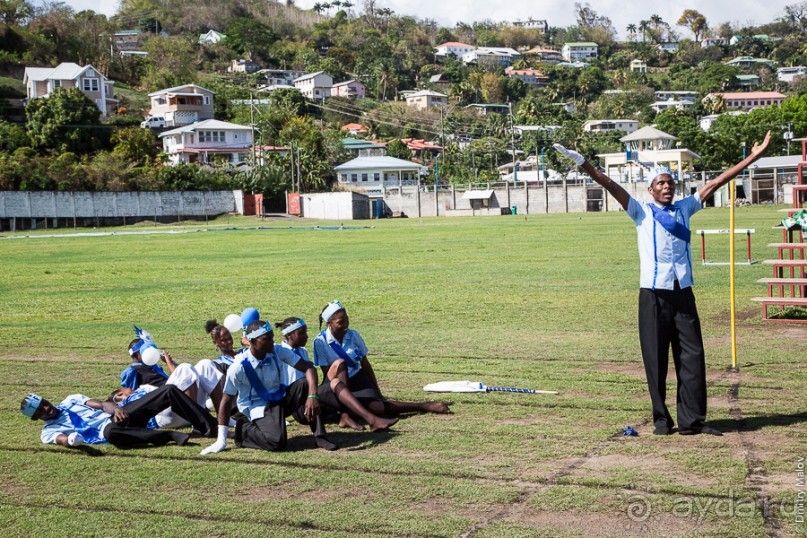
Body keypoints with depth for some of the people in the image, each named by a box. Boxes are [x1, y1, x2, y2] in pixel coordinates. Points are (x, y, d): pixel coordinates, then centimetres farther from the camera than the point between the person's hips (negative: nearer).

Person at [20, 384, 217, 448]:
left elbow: (101, 404, 9)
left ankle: (210, 428, -14)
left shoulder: (71, 400, 25)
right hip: (107, 431, -6)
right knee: (111, 430, -45)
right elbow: (63, 440, -12)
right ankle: (172, 436, -39)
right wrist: (71, 439, -37)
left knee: (169, 390, -10)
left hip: (123, 413, 6)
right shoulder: (49, 431, 11)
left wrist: (116, 409, -14)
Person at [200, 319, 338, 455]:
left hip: (280, 398, 5)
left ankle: (319, 436, -17)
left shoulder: (277, 352, -10)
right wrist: (221, 440, -13)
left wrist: (312, 395, -33)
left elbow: (309, 368, -14)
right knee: (277, 442, -32)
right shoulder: (238, 368, -20)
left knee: (306, 384, -23)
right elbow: (227, 401, -12)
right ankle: (244, 429, -1)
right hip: (259, 407, -5)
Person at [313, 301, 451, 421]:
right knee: (339, 363, -35)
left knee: (377, 407, -26)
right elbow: (327, 372, -10)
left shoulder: (353, 336, -1)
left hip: (358, 378, 2)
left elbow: (365, 364, 7)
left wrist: (377, 391, 11)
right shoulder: (320, 342, -12)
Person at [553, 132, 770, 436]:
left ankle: (692, 421, 4)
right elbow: (611, 186, -6)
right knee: (656, 360, -1)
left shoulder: (684, 209, 15)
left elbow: (715, 183, 15)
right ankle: (661, 420, 8)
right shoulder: (642, 212, 5)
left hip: (684, 293, 4)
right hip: (654, 295, -3)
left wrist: (753, 158, 16)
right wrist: (583, 164, -18)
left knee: (692, 357, 0)